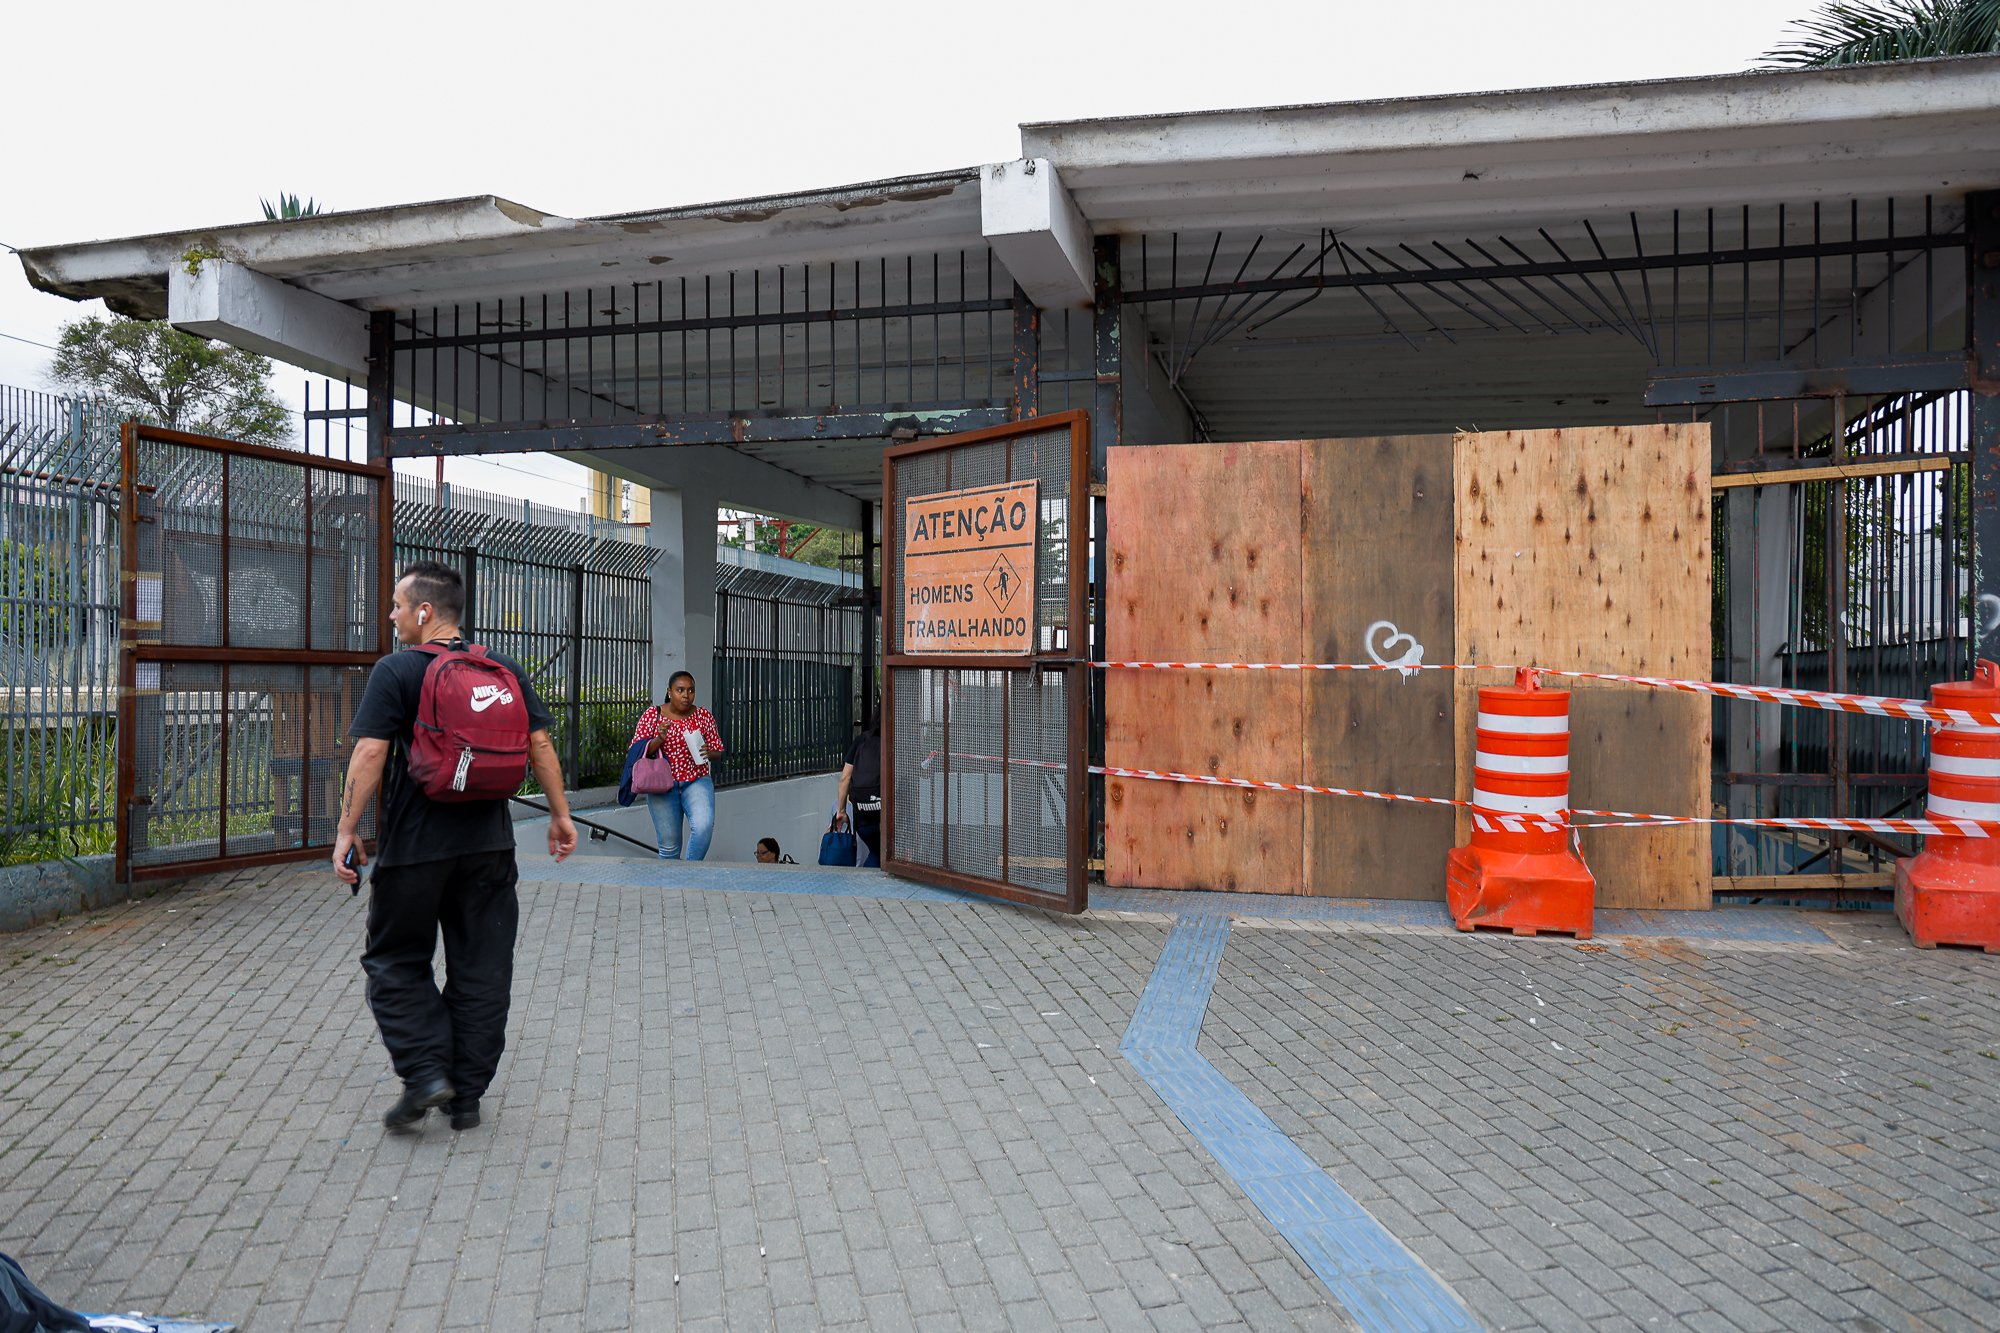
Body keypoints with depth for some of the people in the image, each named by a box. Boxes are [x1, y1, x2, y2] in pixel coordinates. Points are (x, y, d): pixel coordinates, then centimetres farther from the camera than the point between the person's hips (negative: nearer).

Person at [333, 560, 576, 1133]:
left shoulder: (395, 672, -6)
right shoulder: (505, 670, 6)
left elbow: (370, 753, -14)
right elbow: (539, 745, 4)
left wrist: (347, 830, -9)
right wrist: (560, 814, 11)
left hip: (414, 845, -4)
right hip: (489, 843, 4)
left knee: (396, 960, 14)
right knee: (480, 968, 10)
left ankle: (426, 1074, 2)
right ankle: (467, 1096, 16)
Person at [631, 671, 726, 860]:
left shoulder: (704, 716, 5)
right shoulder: (652, 715, 2)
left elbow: (718, 750, 9)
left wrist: (709, 753, -14)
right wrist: (658, 740, -18)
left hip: (697, 782, 0)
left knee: (704, 825, -26)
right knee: (669, 845, -1)